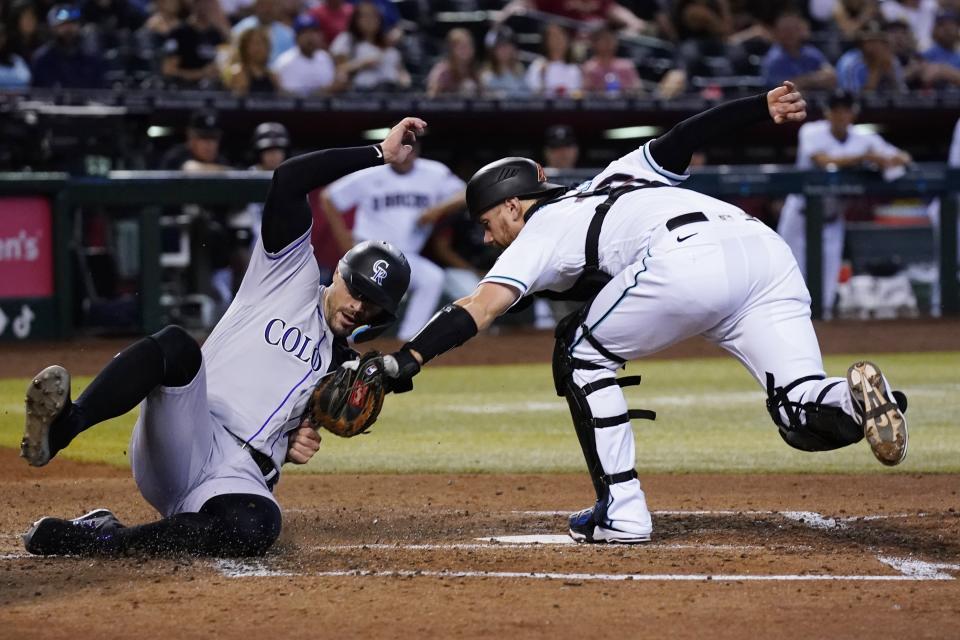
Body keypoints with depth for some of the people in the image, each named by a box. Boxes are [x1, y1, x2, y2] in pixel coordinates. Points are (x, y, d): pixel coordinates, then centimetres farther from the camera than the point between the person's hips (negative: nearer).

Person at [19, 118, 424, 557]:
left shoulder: (344, 369, 26)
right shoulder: (294, 276, 15)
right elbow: (288, 180, 2)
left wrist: (296, 447, 6)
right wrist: (379, 154, 5)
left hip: (239, 479, 2)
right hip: (178, 446, -2)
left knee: (255, 528, -38)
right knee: (176, 345, -36)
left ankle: (101, 538, -34)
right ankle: (60, 427, -55)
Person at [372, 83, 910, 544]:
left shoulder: (543, 230, 20)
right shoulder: (613, 180, 39)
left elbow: (481, 307, 5)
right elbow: (681, 141, 24)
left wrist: (405, 361, -5)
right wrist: (765, 108, 12)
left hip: (686, 261, -6)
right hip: (767, 248, 6)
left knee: (583, 356, 18)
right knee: (807, 419, 4)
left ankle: (622, 511, 12)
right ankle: (855, 400, -30)